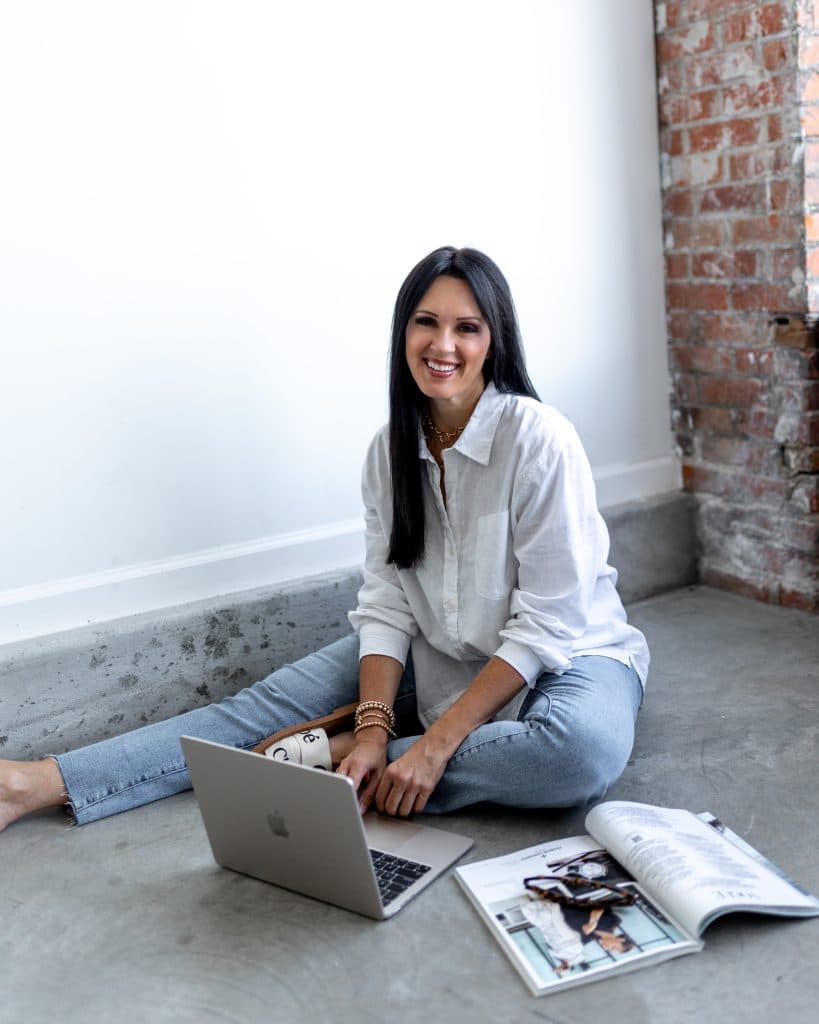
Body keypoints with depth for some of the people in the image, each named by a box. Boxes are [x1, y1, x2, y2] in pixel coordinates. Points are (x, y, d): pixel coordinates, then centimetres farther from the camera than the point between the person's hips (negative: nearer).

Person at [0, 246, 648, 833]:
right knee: (272, 704, -11)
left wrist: (436, 743, -27)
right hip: (437, 656, 4)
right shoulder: (391, 450, -3)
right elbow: (387, 603, -7)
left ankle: (339, 759, -27)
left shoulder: (539, 440, -21)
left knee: (591, 746, -38)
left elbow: (545, 626, -22)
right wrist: (375, 727, -23)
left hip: (559, 657, -4)